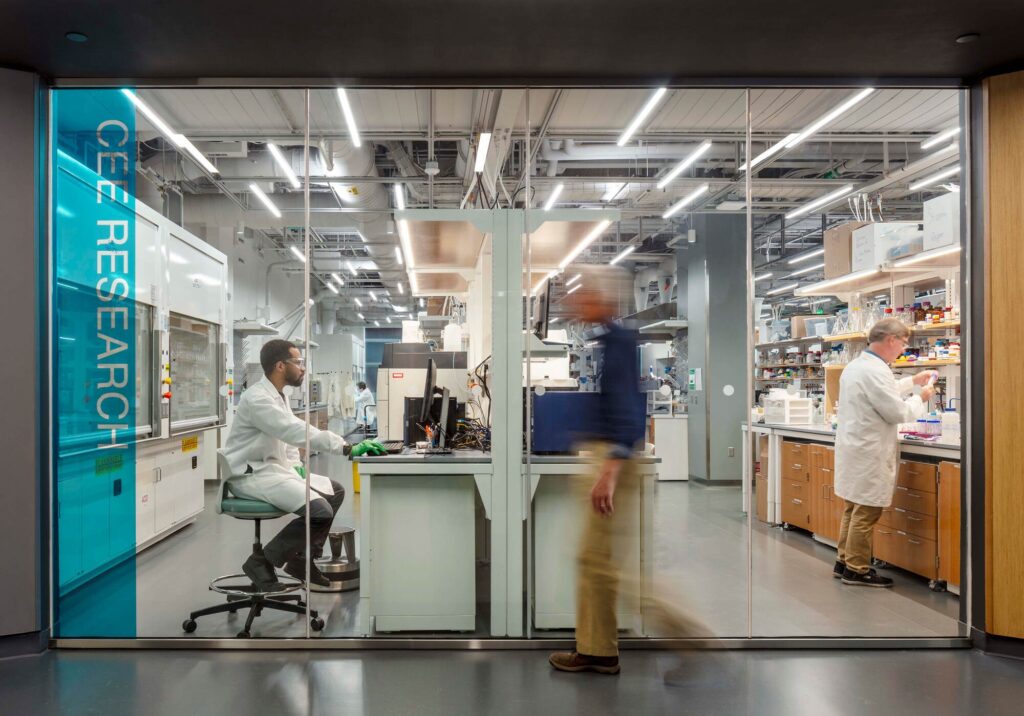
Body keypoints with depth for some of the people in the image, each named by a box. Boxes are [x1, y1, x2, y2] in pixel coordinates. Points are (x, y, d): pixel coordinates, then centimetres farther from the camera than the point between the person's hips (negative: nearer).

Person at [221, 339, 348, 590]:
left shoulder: (278, 395, 11)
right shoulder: (257, 398, -21)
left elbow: (288, 435, 22)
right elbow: (298, 432, -30)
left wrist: (296, 465, 4)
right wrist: (347, 447, -32)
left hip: (273, 467, 10)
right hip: (252, 474, -10)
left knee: (335, 492, 9)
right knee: (320, 511, -23)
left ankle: (302, 560, 15)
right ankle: (262, 562, -9)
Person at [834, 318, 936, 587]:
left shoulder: (856, 365, 11)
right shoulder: (875, 370, -21)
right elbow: (898, 412, -17)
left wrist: (912, 382, 26)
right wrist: (920, 397, -1)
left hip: (854, 449, 10)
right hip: (868, 454, -10)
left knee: (854, 509, 16)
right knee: (866, 513, -1)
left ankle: (844, 561, 23)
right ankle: (857, 570, 7)